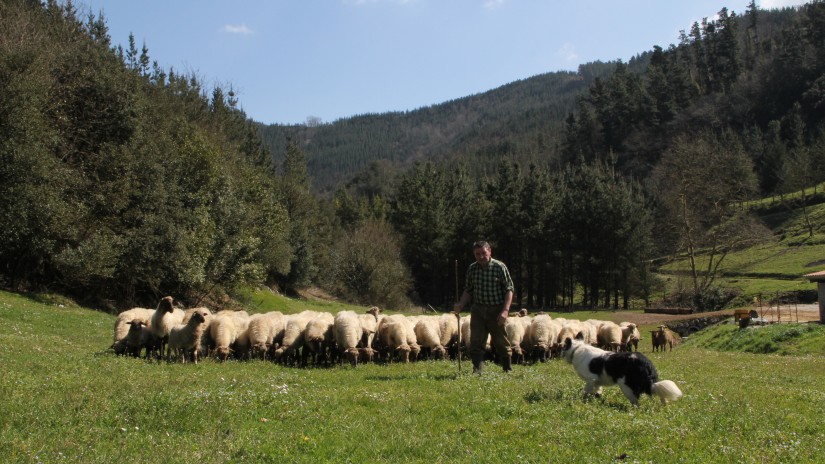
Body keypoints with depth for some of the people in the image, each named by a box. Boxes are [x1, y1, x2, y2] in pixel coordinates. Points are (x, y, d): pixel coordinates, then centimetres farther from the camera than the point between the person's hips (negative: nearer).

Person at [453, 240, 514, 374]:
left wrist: (505, 310, -18)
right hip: (478, 309, 3)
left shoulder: (499, 267, -7)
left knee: (501, 342, 8)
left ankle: (508, 369, 25)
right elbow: (468, 290, 14)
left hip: (496, 310, -3)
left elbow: (509, 289, -8)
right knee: (476, 342, -5)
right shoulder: (472, 269, 5)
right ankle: (477, 370, -3)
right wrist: (460, 304, -3)